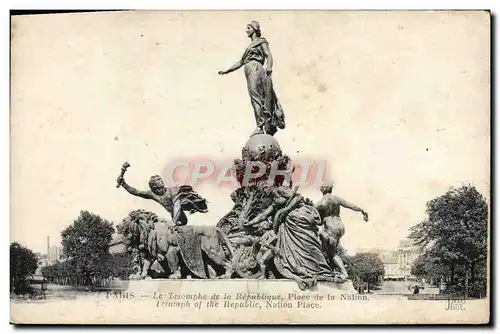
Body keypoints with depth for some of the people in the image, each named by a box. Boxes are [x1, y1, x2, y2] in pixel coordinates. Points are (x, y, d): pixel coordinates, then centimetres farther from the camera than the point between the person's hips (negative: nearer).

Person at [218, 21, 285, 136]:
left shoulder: (261, 41, 8)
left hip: (255, 69, -8)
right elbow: (241, 62, 34)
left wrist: (269, 66, -28)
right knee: (256, 98, 0)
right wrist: (226, 71, 31)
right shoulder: (250, 46, 30)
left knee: (255, 97, -18)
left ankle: (260, 126, -26)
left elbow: (269, 55, -7)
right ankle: (270, 127, -4)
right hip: (249, 71, 8)